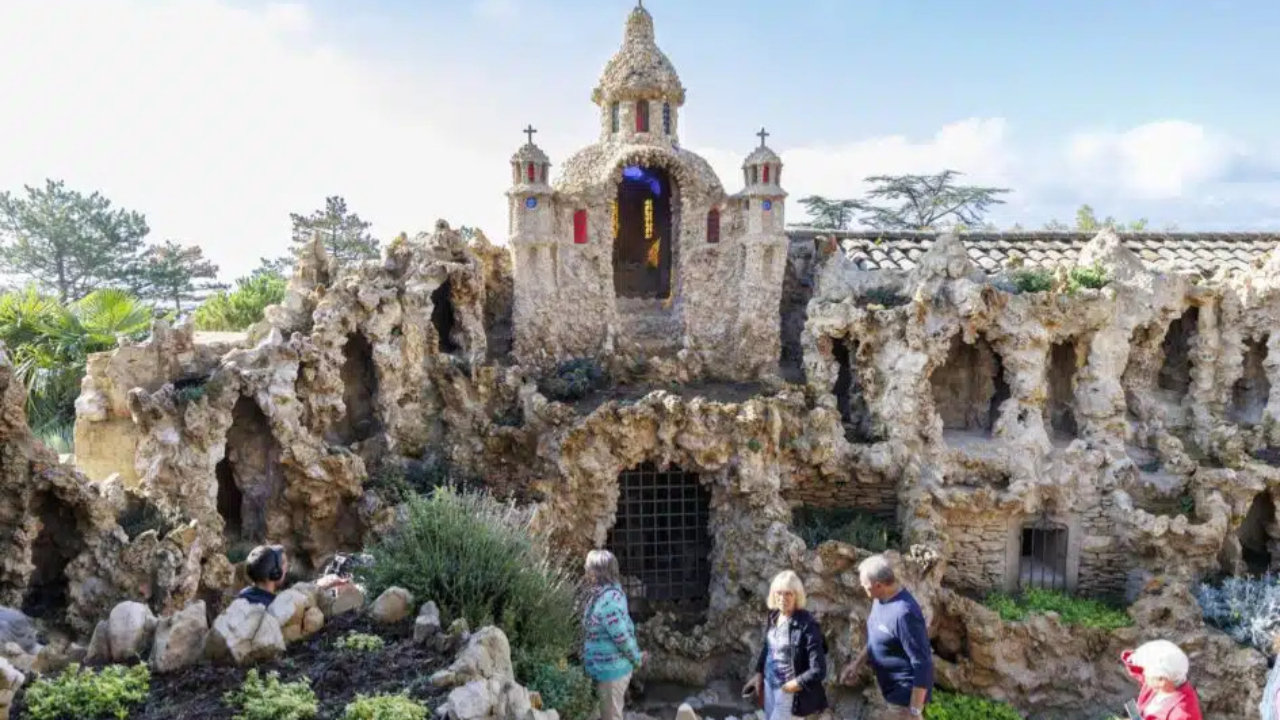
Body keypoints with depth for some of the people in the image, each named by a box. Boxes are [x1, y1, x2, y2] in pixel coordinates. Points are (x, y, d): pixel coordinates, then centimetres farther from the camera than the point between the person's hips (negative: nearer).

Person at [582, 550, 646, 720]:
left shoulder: (607, 600, -27)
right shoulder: (605, 593, 4)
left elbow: (622, 636, -24)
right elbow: (626, 628, 11)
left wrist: (637, 659, -11)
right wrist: (636, 656, 13)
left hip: (611, 669, -9)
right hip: (608, 667, 9)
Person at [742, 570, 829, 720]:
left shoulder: (807, 625, -24)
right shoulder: (773, 616, -3)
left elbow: (818, 670, -25)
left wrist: (791, 685, -17)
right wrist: (759, 673, 10)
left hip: (787, 689, -7)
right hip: (770, 681, 7)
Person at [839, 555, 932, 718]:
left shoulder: (904, 613, -32)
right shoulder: (881, 599, -2)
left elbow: (922, 664, -28)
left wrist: (914, 710, -24)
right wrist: (857, 663, 9)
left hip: (906, 692, -9)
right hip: (891, 687, 9)